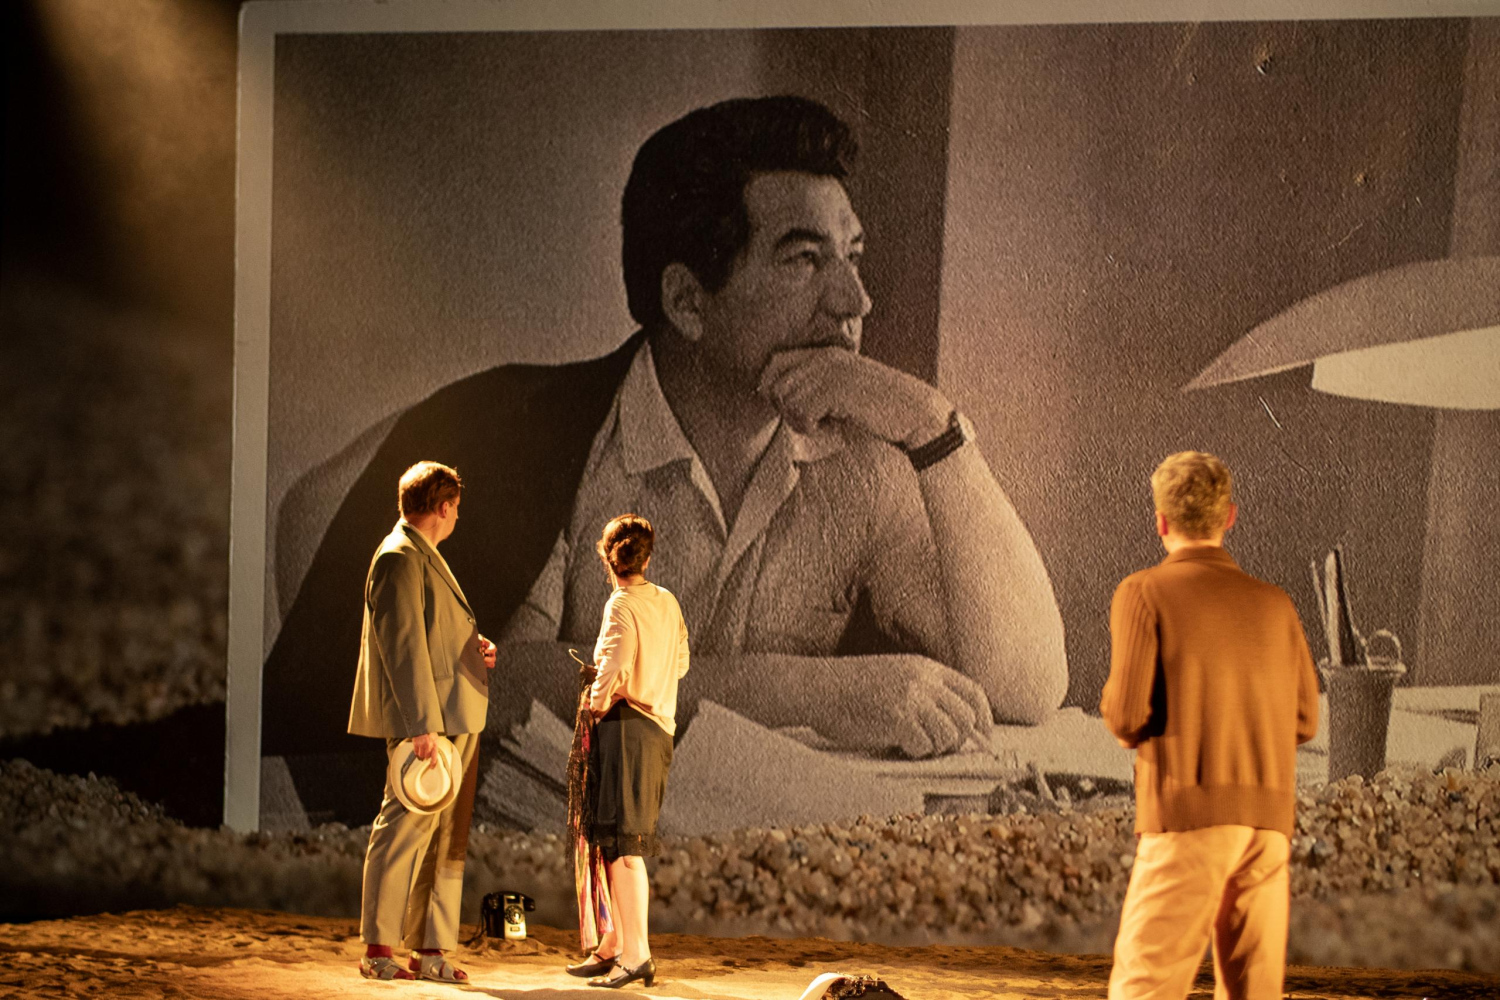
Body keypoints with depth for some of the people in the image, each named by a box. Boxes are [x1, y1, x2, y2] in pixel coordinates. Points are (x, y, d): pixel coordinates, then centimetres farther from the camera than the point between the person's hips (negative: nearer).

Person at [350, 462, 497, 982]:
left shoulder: (424, 557, 20)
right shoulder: (399, 558, -12)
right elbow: (402, 645, -18)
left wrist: (473, 646, 8)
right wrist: (422, 725, -23)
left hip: (454, 721, 10)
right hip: (424, 723, -10)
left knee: (446, 836, 10)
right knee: (407, 826, -7)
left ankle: (430, 949, 15)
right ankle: (377, 950, 0)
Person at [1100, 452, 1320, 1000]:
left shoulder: (1145, 592, 0)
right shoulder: (1274, 603, 15)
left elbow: (1127, 714, -8)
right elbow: (1303, 721, 14)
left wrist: (1120, 718, 15)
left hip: (1190, 812, -5)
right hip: (1268, 819, 5)